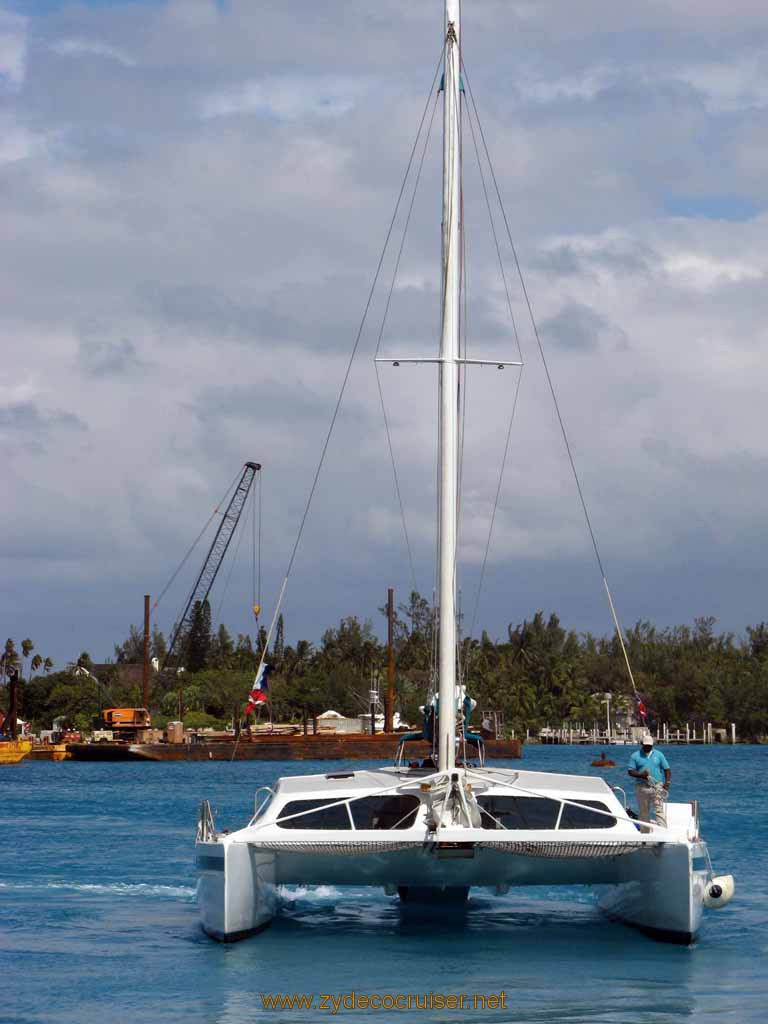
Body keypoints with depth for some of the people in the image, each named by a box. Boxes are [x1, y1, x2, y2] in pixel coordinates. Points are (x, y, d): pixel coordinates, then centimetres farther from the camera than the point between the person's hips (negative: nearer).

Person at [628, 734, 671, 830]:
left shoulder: (658, 755, 9)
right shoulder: (635, 756, 7)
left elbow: (666, 770, 9)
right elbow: (631, 771, 3)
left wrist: (667, 782, -6)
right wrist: (640, 775, -16)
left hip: (657, 786, -1)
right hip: (642, 787, 1)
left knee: (660, 810, -11)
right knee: (644, 812, 5)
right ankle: (645, 833, 11)